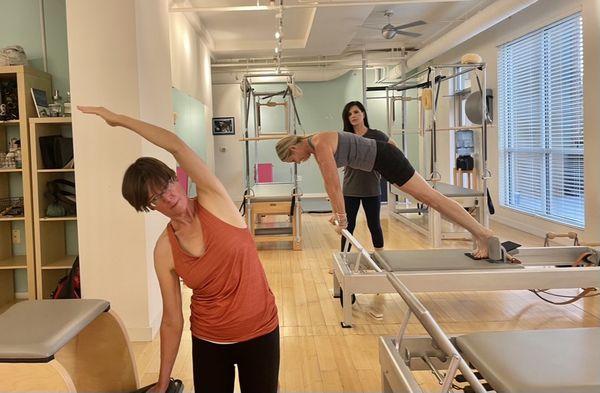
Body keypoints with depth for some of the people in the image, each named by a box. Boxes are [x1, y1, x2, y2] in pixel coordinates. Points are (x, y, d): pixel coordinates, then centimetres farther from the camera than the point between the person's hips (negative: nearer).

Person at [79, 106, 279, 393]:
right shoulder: (164, 251, -9)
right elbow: (172, 321, -4)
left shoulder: (214, 202, -13)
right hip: (209, 340, 1)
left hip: (260, 333, -1)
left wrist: (119, 119, -16)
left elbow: (176, 146, -25)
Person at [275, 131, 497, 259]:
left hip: (385, 158, -10)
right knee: (430, 198, 9)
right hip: (380, 162, 10)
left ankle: (484, 234, -7)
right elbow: (330, 183, 16)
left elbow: (333, 183, -23)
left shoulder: (320, 144, -21)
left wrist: (341, 215, -16)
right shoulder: (314, 148, 9)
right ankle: (478, 234, 13)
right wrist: (337, 212, 17)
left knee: (433, 197, -9)